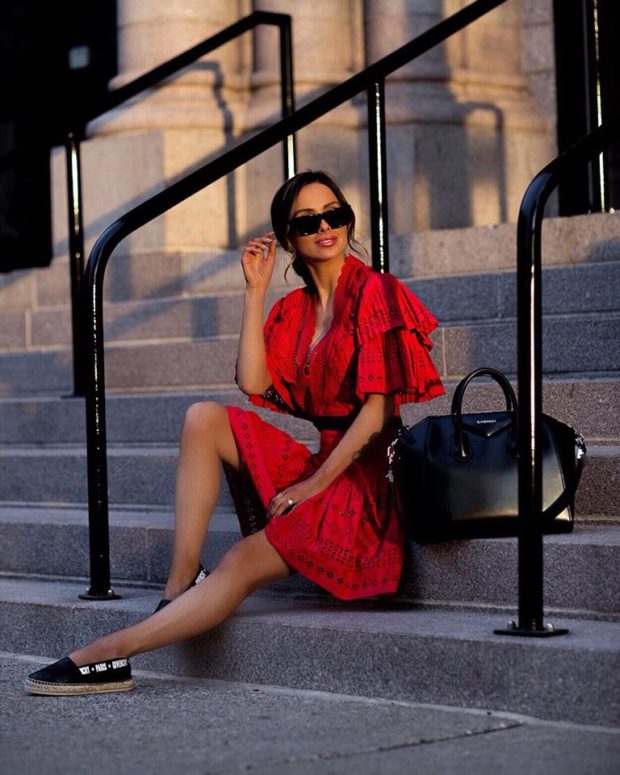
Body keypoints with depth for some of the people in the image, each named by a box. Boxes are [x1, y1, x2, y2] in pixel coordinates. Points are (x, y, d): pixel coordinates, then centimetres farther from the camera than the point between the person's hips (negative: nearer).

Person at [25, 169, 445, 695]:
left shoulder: (373, 292, -6)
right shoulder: (293, 311, 15)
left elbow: (380, 407, -13)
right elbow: (253, 383, 0)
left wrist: (316, 483, -16)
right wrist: (256, 290, 1)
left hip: (365, 476, -7)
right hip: (316, 467, 7)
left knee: (242, 565, -22)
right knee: (204, 418, -11)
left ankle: (108, 655, -24)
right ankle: (181, 585, -17)